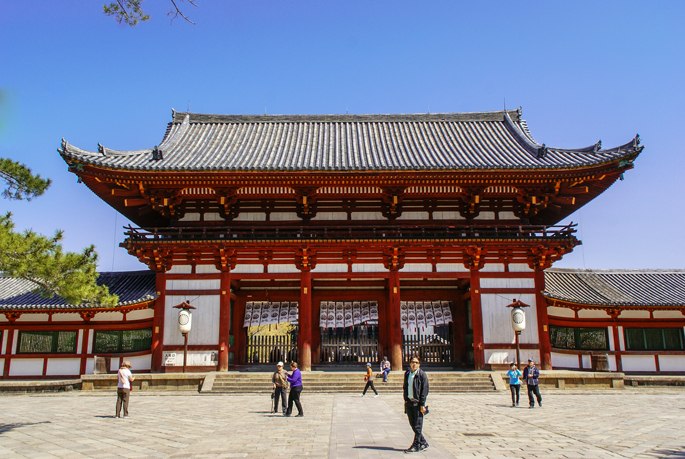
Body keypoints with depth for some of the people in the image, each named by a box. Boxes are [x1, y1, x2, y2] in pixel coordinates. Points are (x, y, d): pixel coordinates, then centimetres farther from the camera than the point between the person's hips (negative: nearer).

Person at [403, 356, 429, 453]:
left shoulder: (422, 374, -8)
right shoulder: (407, 374, 9)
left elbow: (424, 390, -10)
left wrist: (422, 405, -12)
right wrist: (406, 400, 8)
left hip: (417, 403, -6)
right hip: (409, 402, 6)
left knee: (417, 426, 0)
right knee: (413, 425, 11)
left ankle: (416, 446, 10)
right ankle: (423, 443, 25)